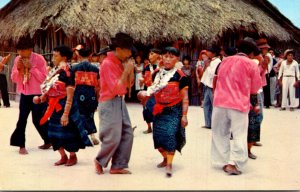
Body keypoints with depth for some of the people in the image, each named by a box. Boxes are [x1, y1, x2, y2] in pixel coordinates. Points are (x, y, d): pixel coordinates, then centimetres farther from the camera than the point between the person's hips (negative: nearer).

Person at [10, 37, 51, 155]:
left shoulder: (39, 59, -12)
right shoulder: (17, 59, 3)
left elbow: (42, 78, -16)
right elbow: (14, 79, 6)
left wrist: (31, 67, -22)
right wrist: (18, 69, -12)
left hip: (37, 94, -4)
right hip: (24, 94, 5)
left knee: (37, 120, 1)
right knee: (22, 119, 1)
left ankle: (48, 141, 22)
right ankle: (21, 145, 9)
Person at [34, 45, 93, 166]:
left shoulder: (67, 73, -16)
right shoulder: (54, 72, 9)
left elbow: (70, 96, -19)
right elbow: (50, 90, 15)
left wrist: (66, 114, -23)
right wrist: (41, 98, -1)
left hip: (64, 106, -8)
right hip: (55, 107, 8)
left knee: (67, 132, 4)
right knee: (54, 133, 11)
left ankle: (73, 156, 22)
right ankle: (63, 157, 25)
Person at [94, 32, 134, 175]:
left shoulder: (120, 62, 9)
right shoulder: (107, 64, -17)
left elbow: (128, 84, 14)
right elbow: (115, 88, -23)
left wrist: (130, 71, -2)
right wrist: (126, 71, -21)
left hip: (120, 102, 9)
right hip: (110, 103, -9)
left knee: (127, 134, 6)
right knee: (113, 138, -5)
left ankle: (118, 166, 14)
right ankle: (99, 160, 20)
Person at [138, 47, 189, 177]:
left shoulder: (180, 76, -8)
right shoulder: (157, 74, 8)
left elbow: (185, 97, -7)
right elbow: (154, 90, 18)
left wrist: (184, 115, -12)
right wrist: (146, 93, -5)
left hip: (173, 111, -5)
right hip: (159, 110, 6)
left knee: (170, 134, -19)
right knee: (158, 136, 8)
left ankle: (169, 164, -9)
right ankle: (165, 158, 33)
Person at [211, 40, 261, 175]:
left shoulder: (225, 61, 14)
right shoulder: (251, 64, 0)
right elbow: (255, 89, 5)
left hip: (220, 103, 4)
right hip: (239, 104, -4)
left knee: (221, 134, 13)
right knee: (239, 136, 2)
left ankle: (224, 162, 13)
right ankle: (233, 164, -8)